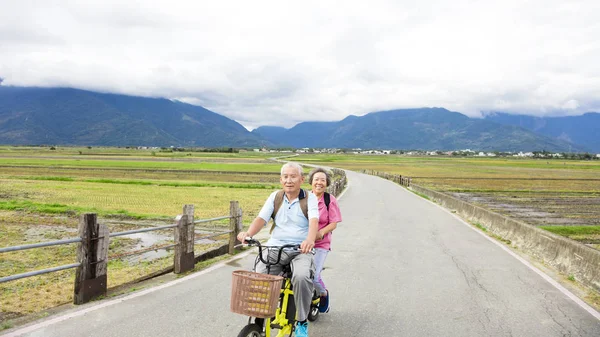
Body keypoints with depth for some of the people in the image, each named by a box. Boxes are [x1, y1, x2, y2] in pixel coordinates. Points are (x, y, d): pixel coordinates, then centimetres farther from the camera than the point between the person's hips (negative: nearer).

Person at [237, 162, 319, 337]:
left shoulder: (310, 198, 0)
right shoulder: (275, 196, 8)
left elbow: (314, 220, -19)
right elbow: (261, 218, -4)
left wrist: (310, 239, -41)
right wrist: (248, 233, -27)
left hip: (301, 249, -2)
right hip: (275, 247, 3)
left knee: (302, 277, -32)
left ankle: (302, 322, -9)